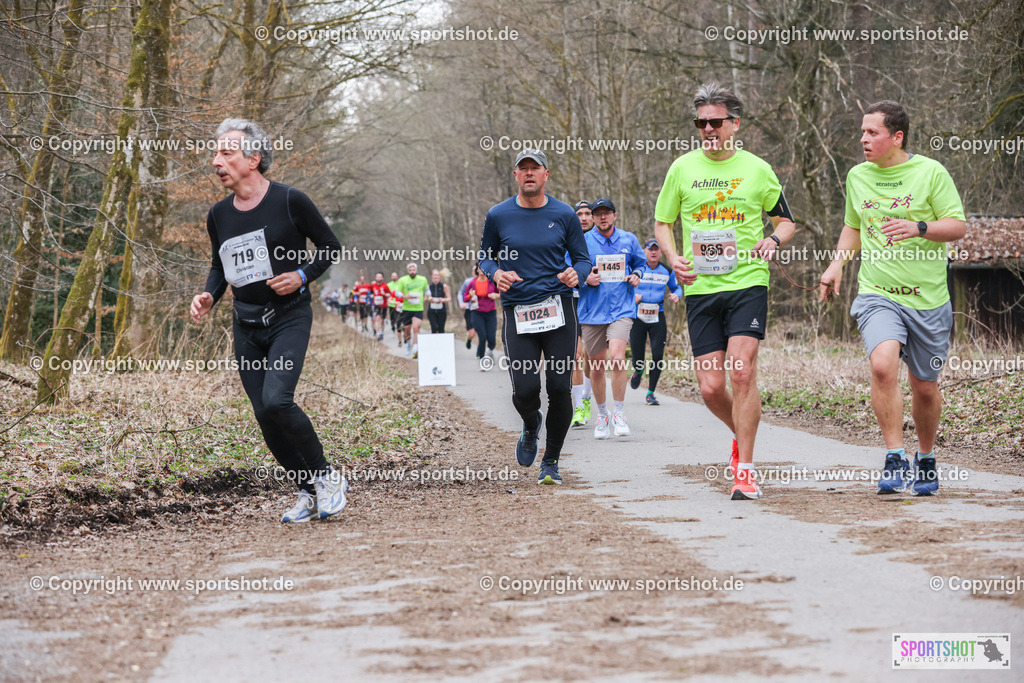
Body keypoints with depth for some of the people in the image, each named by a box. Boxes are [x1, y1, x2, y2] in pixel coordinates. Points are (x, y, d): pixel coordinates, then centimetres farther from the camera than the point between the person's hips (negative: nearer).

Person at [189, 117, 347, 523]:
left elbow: (330, 246, 3)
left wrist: (302, 276, -12)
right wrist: (209, 296, 1)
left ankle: (327, 476, -4)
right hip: (247, 325, 5)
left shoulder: (290, 202, -8)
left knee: (277, 401, -23)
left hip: (289, 317, -5)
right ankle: (309, 493, 16)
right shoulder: (219, 216, 6)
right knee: (266, 418, 1)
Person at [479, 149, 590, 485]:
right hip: (517, 313, 0)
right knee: (525, 390, -12)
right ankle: (531, 426, 26)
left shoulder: (564, 214, 5)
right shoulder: (498, 216, 4)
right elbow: (485, 256, 16)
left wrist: (576, 273, -12)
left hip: (559, 309, 1)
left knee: (559, 388, -4)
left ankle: (551, 461, 14)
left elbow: (583, 258, 11)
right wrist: (496, 273, -6)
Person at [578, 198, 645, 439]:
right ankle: (602, 415, 27)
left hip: (622, 309, -1)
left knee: (617, 357, -21)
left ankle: (619, 413, -7)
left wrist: (636, 275, 2)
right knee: (596, 366, 7)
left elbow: (640, 263, 24)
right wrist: (585, 279, -12)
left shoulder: (629, 240, 8)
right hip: (592, 311, 1)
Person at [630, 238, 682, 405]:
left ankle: (651, 393, 2)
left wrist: (676, 295, -1)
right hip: (638, 317, -1)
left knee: (658, 355, -11)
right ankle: (638, 371, 39)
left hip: (657, 318, 1)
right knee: (637, 359, -1)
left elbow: (676, 287, 22)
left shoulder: (667, 271, 7)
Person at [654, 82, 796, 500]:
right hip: (700, 288, 2)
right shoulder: (682, 169, 8)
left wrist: (774, 240, -8)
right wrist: (674, 258, -3)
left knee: (741, 372, -17)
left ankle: (744, 471, -11)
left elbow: (786, 221, 15)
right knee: (711, 387, -2)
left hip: (747, 282, -2)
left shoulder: (757, 169, 5)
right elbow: (662, 223, 16)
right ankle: (742, 436, 30)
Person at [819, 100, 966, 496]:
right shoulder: (857, 177, 8)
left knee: (924, 386, 8)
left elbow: (958, 226, -5)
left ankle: (925, 460, 33)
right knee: (883, 365, -25)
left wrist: (918, 228, -23)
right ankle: (895, 462, -20)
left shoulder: (931, 172, -4)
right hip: (877, 295, 1)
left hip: (928, 298, -1)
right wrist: (836, 265, 9)